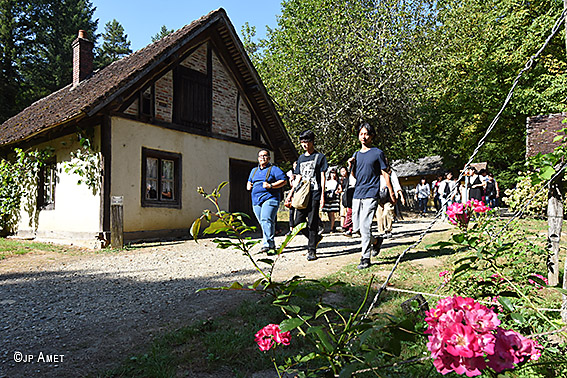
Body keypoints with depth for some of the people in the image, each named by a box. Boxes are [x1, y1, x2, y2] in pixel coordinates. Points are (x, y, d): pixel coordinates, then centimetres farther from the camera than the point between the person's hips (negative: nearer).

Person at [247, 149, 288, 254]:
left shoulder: (273, 169, 3)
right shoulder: (254, 171, 23)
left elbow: (284, 180, -5)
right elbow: (249, 182, 35)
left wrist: (271, 185, -16)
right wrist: (248, 186, 11)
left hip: (270, 198, -6)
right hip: (256, 201, 7)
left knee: (266, 220, -22)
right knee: (262, 223, 6)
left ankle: (267, 244, -25)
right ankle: (272, 246, 14)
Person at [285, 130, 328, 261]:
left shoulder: (320, 157, 3)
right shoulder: (301, 158, 18)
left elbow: (322, 177, -1)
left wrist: (322, 196, -8)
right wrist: (291, 194, 13)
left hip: (314, 194, -5)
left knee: (312, 223, -5)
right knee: (298, 222, 2)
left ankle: (312, 250, 3)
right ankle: (316, 237, 25)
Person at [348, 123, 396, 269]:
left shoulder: (378, 153, 2)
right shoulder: (356, 154, 17)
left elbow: (385, 174, 1)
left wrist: (391, 192, -3)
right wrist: (351, 166, 1)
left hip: (371, 194, -6)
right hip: (357, 194, 6)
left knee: (365, 226, -13)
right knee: (356, 228, 7)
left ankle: (365, 258, -4)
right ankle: (376, 241, 32)